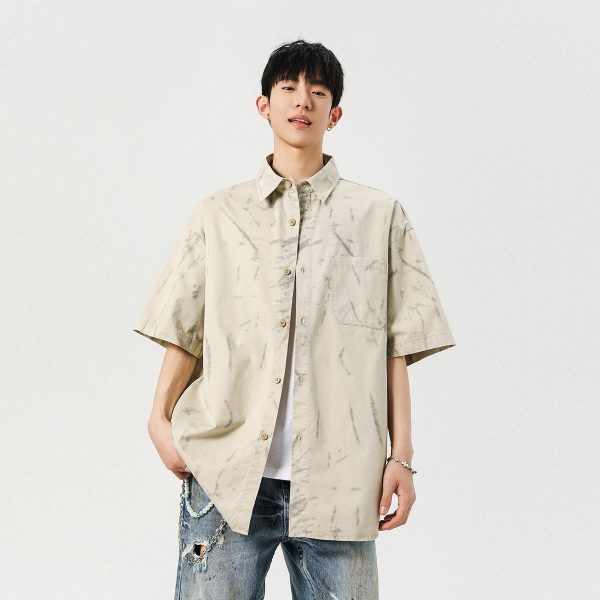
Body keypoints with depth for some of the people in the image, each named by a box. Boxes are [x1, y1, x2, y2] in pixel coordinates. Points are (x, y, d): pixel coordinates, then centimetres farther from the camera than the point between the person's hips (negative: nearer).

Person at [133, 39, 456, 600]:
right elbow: (184, 331, 10)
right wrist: (161, 419, -3)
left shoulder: (381, 215, 10)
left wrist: (401, 455, 2)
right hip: (226, 470, 1)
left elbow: (396, 346, 7)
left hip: (338, 481, 0)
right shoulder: (218, 213, 13)